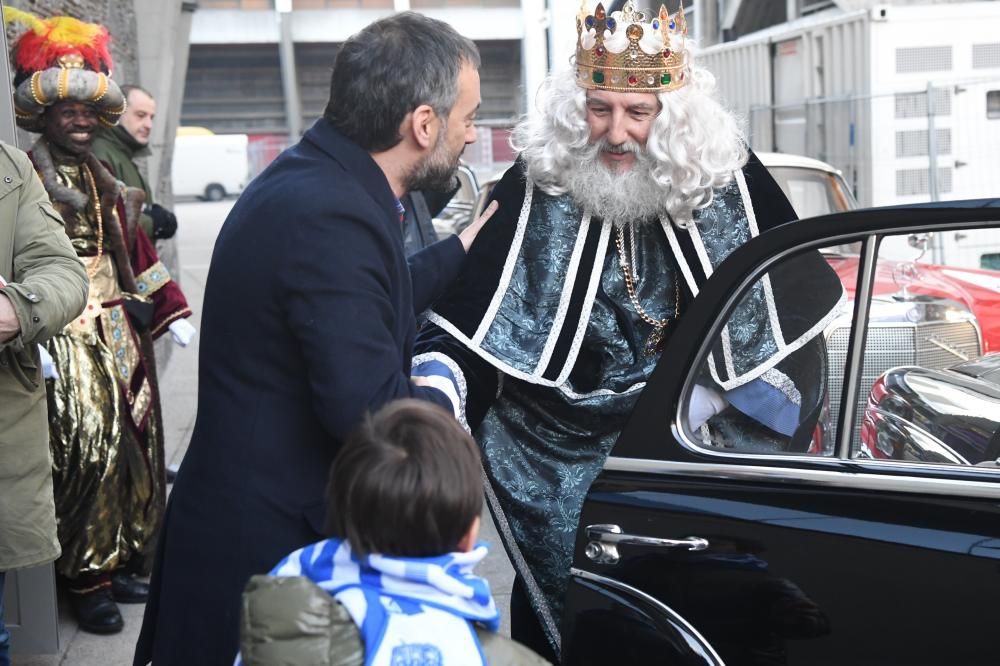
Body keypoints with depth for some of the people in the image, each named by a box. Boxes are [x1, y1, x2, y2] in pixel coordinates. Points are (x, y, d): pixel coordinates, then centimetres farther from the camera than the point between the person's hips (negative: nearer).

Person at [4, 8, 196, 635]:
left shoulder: (105, 183, 15)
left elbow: (137, 253, 17)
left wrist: (171, 313, 12)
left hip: (121, 335, 7)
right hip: (68, 341, -7)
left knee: (133, 444, 10)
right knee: (86, 448, -7)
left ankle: (122, 561, 23)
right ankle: (87, 578, 5)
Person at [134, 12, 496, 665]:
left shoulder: (311, 175, 5)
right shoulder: (331, 217, -26)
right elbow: (372, 412, -30)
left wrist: (461, 249, 24)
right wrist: (439, 396, -10)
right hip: (269, 544, -10)